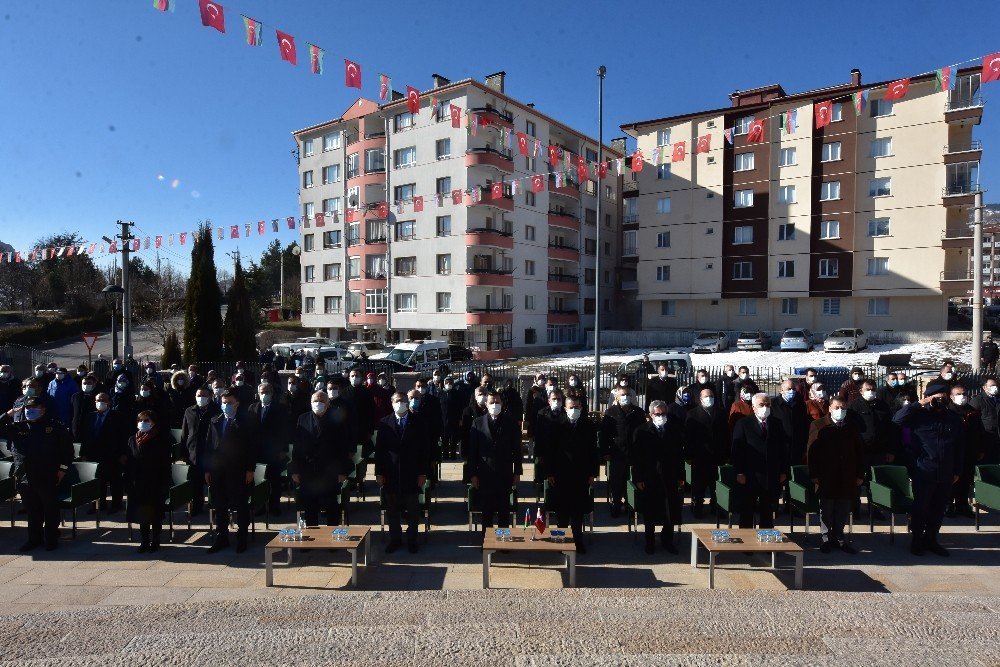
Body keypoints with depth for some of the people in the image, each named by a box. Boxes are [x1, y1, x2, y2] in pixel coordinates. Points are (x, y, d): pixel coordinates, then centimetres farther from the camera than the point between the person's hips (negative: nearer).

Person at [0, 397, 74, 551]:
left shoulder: (55, 427, -3)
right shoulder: (18, 427, 8)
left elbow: (67, 447, -1)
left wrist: (63, 468, -6)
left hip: (47, 479, -3)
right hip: (24, 478, 4)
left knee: (50, 510, 7)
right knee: (32, 511, 14)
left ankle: (51, 539, 19)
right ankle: (34, 538, 28)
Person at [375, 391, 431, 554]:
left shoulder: (418, 422, -1)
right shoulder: (384, 423, 2)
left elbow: (425, 449, -2)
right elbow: (379, 449, 2)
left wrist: (423, 473, -6)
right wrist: (379, 472, -2)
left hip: (412, 474, -1)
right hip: (390, 474, 1)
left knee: (413, 510, 10)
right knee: (392, 510, 11)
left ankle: (411, 539, 24)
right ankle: (395, 539, 26)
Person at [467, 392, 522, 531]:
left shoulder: (511, 422, 2)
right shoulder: (478, 423, 1)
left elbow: (517, 449, 5)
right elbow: (473, 450, 2)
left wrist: (517, 472, 2)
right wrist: (473, 474, -2)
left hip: (505, 475, 0)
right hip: (485, 475, 0)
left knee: (504, 511, 7)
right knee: (486, 512, 7)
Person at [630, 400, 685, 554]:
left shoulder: (675, 430, 3)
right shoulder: (642, 431, -4)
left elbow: (680, 454, 5)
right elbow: (635, 456, -5)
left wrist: (680, 477, 3)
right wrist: (638, 478, -8)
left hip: (670, 479, 2)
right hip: (649, 479, -2)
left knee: (671, 512, 7)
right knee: (650, 513, 8)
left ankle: (667, 541, 25)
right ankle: (650, 542, 23)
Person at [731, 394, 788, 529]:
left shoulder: (777, 423, 9)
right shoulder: (743, 424, -2)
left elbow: (783, 448, 10)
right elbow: (737, 450, -5)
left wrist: (783, 471, 5)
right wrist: (740, 473, -10)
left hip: (772, 477, 3)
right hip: (750, 476, -3)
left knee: (768, 512, 12)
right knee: (747, 512, 4)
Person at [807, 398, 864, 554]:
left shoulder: (853, 427, 8)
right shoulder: (818, 425, -1)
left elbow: (860, 452, 11)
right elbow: (811, 451, -3)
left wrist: (860, 475, 5)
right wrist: (814, 475, -7)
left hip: (848, 478, 3)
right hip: (826, 477, -3)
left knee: (843, 510, 8)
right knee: (826, 510, 5)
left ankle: (838, 537, 22)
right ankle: (827, 539, 17)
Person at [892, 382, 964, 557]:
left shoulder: (955, 419, 8)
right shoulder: (919, 415, -4)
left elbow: (958, 448, 13)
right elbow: (898, 419, -22)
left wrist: (957, 471, 12)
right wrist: (919, 404, -21)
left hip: (946, 475, 4)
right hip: (923, 472, -4)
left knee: (939, 509, 12)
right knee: (921, 508, 5)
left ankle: (931, 540, 27)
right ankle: (917, 541, 18)